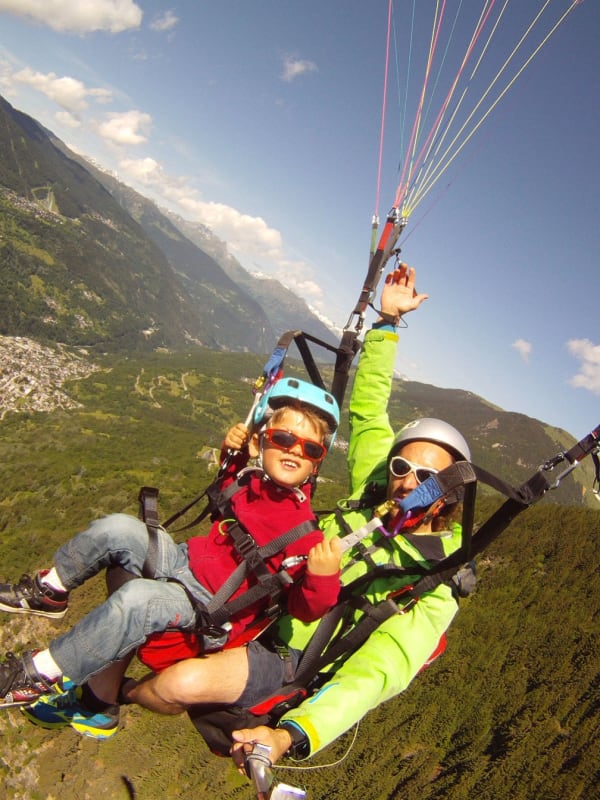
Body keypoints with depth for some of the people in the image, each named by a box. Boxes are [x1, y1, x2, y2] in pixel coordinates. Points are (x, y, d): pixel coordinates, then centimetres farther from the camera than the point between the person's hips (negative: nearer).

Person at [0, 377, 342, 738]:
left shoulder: (304, 534, -19)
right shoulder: (250, 479, -2)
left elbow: (305, 610, -16)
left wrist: (324, 579, -38)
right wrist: (232, 454, 5)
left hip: (210, 611, -6)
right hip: (186, 559, 7)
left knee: (137, 599, -32)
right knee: (118, 528, -9)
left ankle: (41, 675, -16)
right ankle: (48, 592, 12)